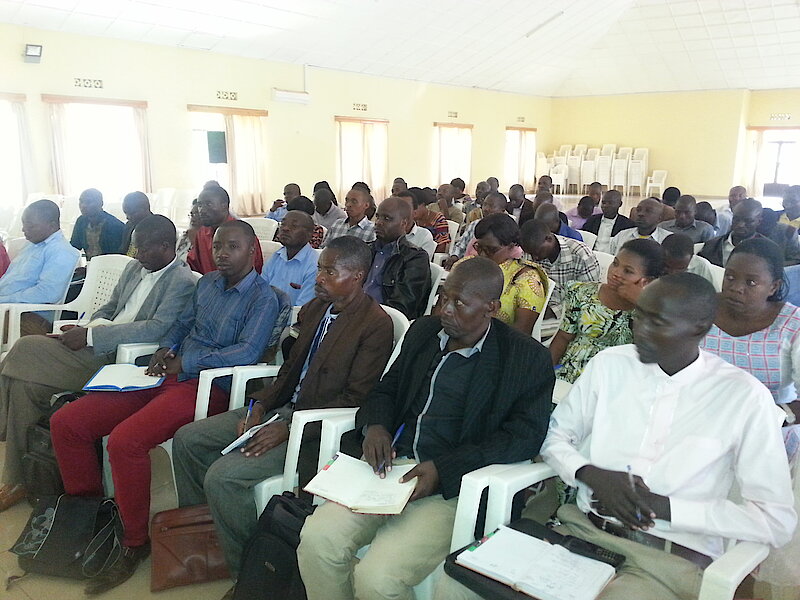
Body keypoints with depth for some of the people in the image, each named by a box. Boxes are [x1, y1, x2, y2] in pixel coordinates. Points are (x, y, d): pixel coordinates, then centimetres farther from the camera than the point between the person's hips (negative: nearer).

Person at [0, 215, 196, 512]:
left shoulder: (182, 283, -11)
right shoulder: (134, 268, 18)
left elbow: (157, 328, -23)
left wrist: (89, 335, -20)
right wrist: (95, 325, 1)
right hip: (98, 347, 8)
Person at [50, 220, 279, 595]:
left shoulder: (262, 298, -7)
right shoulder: (207, 283, 17)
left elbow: (247, 352, -18)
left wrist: (183, 363, -13)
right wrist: (166, 349, 4)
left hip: (208, 388, -8)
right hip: (171, 377, 8)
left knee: (124, 441, -30)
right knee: (65, 423, 0)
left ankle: (136, 542, -9)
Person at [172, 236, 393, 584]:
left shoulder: (376, 325, -17)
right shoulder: (315, 308, 8)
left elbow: (355, 399, -19)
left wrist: (289, 428, -21)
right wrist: (261, 406, 0)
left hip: (319, 429, -9)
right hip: (283, 408, 9)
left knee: (222, 477, -22)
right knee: (187, 439, 7)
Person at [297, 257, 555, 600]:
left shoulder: (527, 358, -4)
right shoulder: (423, 331, 13)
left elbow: (525, 436, -10)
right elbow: (387, 388, 22)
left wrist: (442, 469, -19)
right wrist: (374, 425, -2)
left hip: (455, 486, -5)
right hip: (393, 465, 5)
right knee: (316, 537, -17)